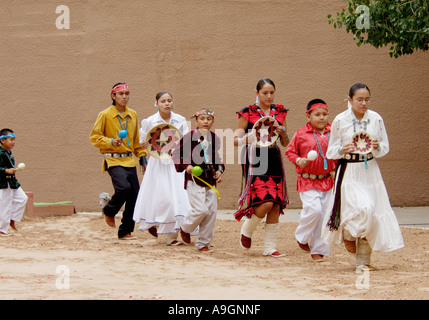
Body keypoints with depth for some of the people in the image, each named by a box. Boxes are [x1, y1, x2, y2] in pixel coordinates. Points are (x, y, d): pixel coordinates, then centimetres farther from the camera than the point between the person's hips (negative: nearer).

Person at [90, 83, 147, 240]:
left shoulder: (133, 115, 13)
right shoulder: (105, 115, -3)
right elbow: (94, 137, -2)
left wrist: (142, 157, 17)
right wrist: (111, 142, -17)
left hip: (129, 160, 6)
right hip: (113, 160, -6)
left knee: (134, 195, -1)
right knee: (123, 187, -26)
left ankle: (125, 231, 12)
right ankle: (109, 212, 5)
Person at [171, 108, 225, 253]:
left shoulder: (215, 139, 11)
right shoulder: (190, 136, -4)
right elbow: (176, 154, 1)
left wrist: (219, 170, 8)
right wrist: (186, 165, -13)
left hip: (211, 180, 5)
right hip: (194, 179, -5)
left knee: (211, 212, 2)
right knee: (201, 210, -16)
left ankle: (203, 244, 14)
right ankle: (185, 228, 15)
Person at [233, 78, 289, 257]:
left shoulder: (279, 112, 12)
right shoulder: (248, 113, -1)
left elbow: (285, 143, 15)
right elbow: (236, 140, -3)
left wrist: (283, 132, -5)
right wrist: (250, 137, -22)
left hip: (274, 162, 5)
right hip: (255, 162, -5)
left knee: (276, 205, -2)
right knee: (266, 202, -18)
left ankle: (270, 247, 7)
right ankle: (247, 231, 10)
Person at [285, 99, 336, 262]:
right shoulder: (301, 134, -3)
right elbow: (290, 151, 4)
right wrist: (299, 160, -14)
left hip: (328, 180, 4)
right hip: (308, 181, -4)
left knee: (325, 214, 3)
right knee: (314, 209, -20)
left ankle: (318, 250, 14)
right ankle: (301, 237, 8)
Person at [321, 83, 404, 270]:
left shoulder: (376, 119, 0)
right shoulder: (340, 121, -6)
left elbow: (385, 148, 7)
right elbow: (331, 151, 1)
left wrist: (377, 147, -15)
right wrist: (342, 150, -20)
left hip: (370, 170, 3)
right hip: (349, 171, -3)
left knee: (372, 214, 1)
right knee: (363, 208, -22)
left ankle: (363, 260, 16)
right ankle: (348, 234, 13)